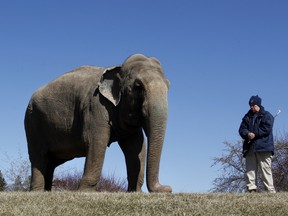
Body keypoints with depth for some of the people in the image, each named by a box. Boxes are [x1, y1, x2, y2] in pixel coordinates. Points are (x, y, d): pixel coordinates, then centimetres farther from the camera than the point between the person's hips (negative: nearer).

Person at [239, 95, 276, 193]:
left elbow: (267, 129, -9)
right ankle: (251, 189, 0)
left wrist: (254, 134, -12)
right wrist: (247, 134, -11)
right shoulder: (247, 117, 20)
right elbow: (241, 129, 11)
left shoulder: (267, 115, 5)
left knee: (265, 168, -9)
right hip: (250, 147, 6)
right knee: (250, 169, 0)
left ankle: (270, 190, -9)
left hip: (263, 148, -5)